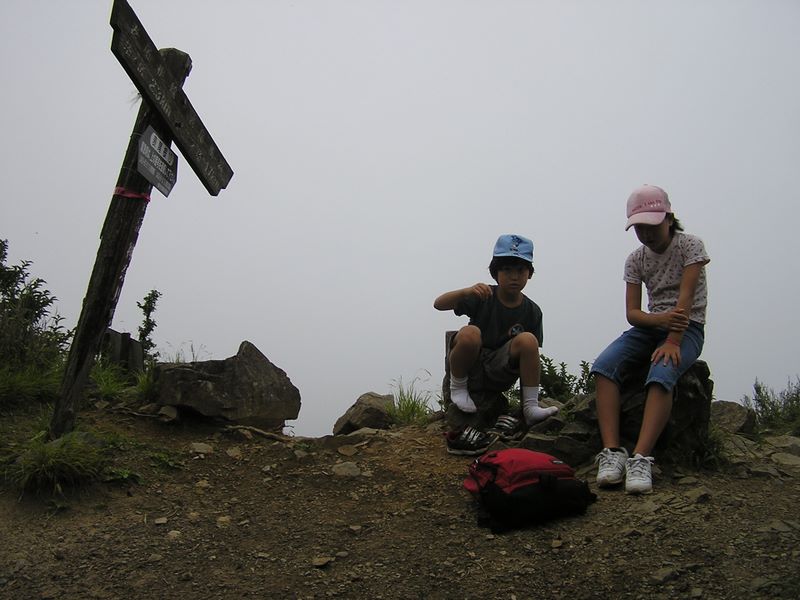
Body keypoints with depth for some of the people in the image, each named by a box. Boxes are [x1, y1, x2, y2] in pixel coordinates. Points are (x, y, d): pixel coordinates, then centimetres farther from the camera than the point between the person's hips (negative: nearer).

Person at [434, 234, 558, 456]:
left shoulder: (531, 311, -1)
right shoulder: (482, 297, -9)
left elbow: (530, 354, 3)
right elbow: (438, 304, -19)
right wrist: (466, 291, -38)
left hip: (498, 373, 2)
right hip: (470, 366, -2)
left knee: (527, 339, -25)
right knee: (470, 333, -34)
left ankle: (531, 407, -19)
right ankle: (458, 388, -9)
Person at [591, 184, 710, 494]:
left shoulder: (690, 245, -4)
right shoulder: (635, 259, 8)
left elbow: (686, 297, -16)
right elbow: (632, 313, -1)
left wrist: (672, 341, -28)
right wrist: (661, 319, -23)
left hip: (687, 328, -4)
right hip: (650, 325, 4)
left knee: (661, 374, -37)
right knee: (604, 365, -26)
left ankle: (640, 458, -44)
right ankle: (612, 451, -34)